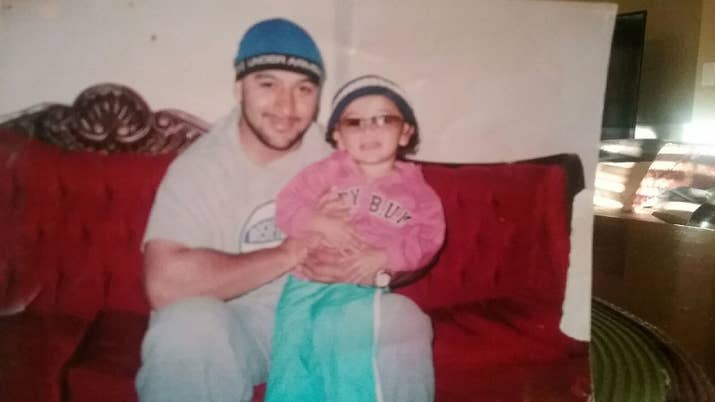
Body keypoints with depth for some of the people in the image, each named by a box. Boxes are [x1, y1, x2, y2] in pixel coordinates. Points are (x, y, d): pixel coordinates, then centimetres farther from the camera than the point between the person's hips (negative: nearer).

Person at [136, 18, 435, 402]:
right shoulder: (199, 166, -13)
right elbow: (164, 283, -27)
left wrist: (365, 263, -24)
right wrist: (287, 254, -21)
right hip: (234, 325, -2)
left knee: (402, 319, -20)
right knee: (188, 326, -33)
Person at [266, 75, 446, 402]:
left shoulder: (414, 187, 8)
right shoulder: (327, 171, 8)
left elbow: (427, 238, 0)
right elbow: (286, 206, 4)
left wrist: (384, 257, -15)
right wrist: (320, 223, -14)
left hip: (363, 286, -1)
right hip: (308, 278, 2)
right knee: (293, 347, -13)